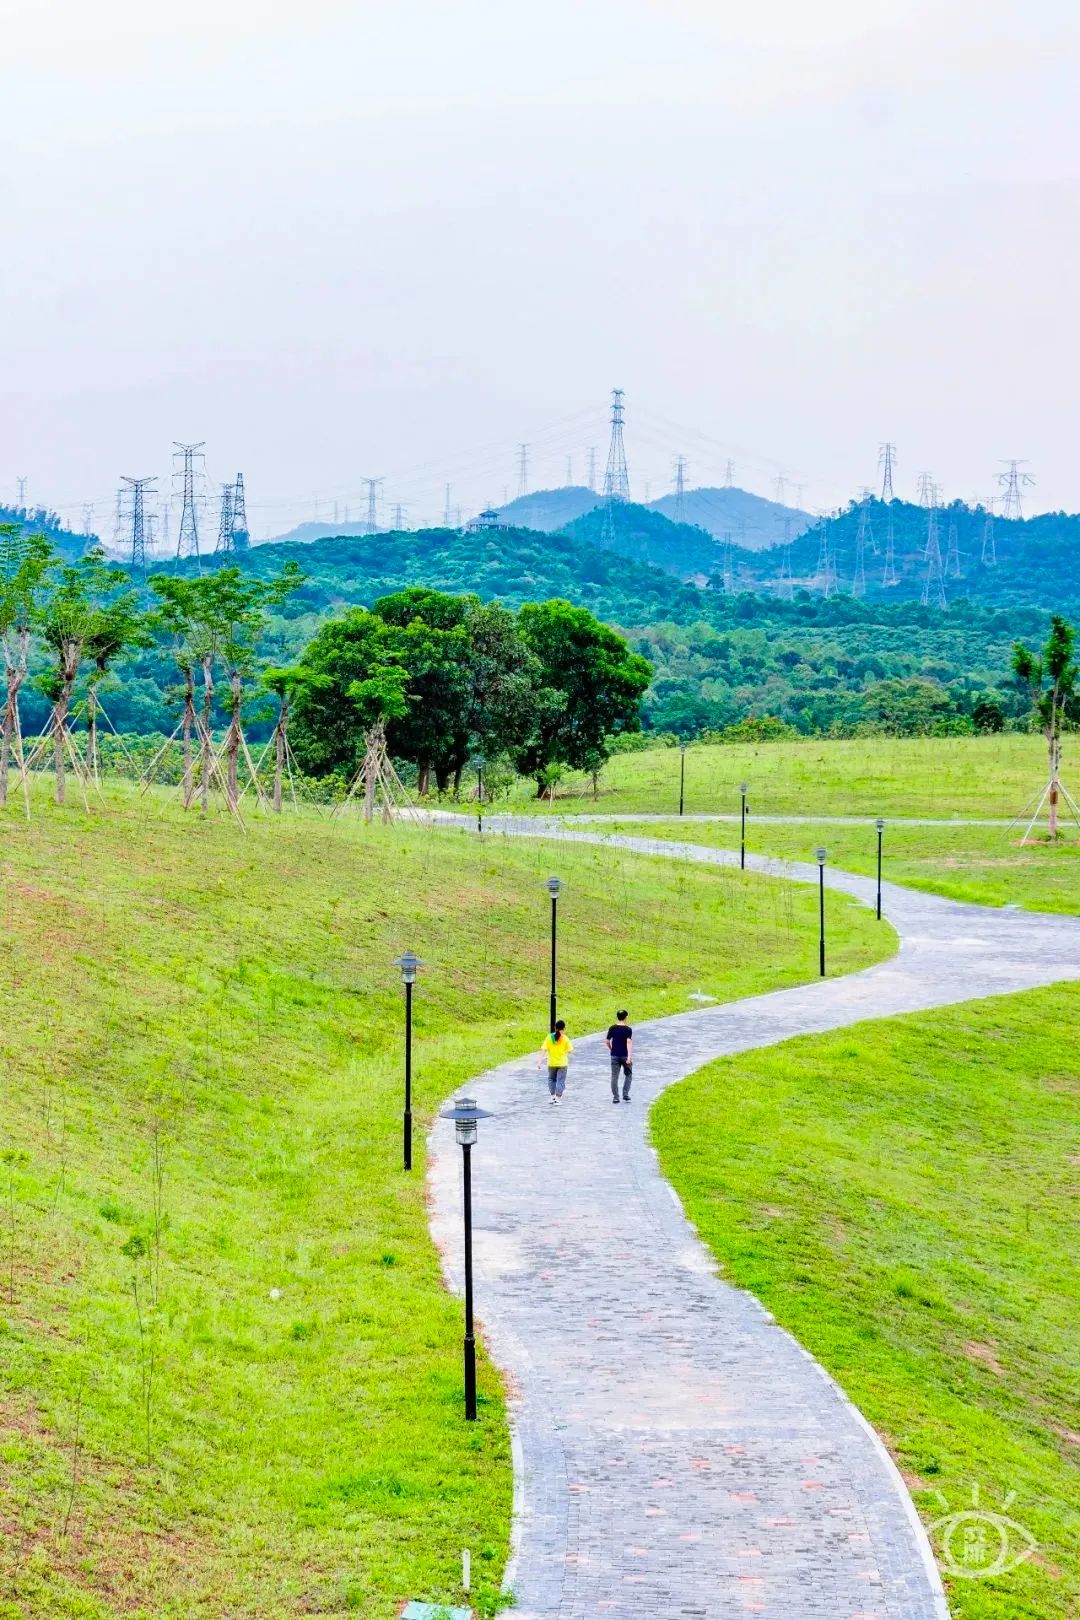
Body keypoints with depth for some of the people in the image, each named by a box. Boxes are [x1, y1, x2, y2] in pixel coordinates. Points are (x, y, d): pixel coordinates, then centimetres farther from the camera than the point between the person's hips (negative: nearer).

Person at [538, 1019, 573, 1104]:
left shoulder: (549, 1037, -8)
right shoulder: (565, 1038, -10)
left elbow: (544, 1050, -10)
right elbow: (570, 1050, -6)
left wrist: (540, 1061, -9)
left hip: (551, 1063, 2)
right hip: (562, 1063, -2)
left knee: (551, 1079, 21)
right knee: (560, 1081, 6)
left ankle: (553, 1097, 22)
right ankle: (557, 1099, 2)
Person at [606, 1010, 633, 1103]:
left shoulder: (612, 1028, 0)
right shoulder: (628, 1029, -10)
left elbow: (608, 1041, 4)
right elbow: (629, 1042, -19)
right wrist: (629, 1056, -23)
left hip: (615, 1056, 2)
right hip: (625, 1056, -2)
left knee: (614, 1076, 5)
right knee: (628, 1075, 16)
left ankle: (615, 1097, 2)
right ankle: (625, 1094, 9)